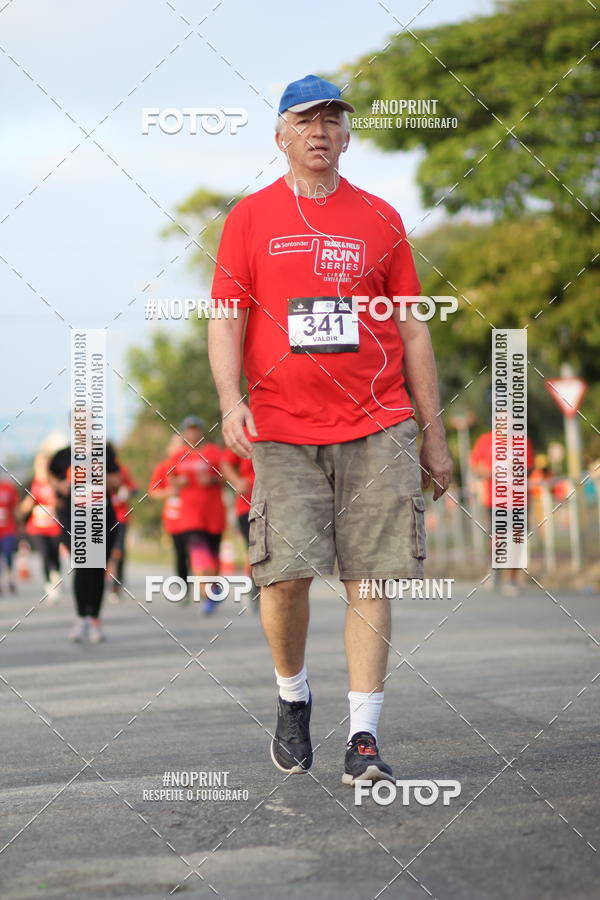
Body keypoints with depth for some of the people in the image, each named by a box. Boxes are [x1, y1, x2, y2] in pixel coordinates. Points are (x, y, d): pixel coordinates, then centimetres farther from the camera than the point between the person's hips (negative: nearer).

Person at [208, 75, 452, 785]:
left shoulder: (380, 219, 11)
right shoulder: (251, 217, 8)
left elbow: (412, 330, 13)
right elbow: (226, 318, 4)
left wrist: (433, 432, 10)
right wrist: (230, 401, -13)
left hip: (377, 430, 1)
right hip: (282, 430, -1)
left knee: (369, 581, -4)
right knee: (285, 572, -9)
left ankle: (363, 740, 0)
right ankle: (292, 699, 17)